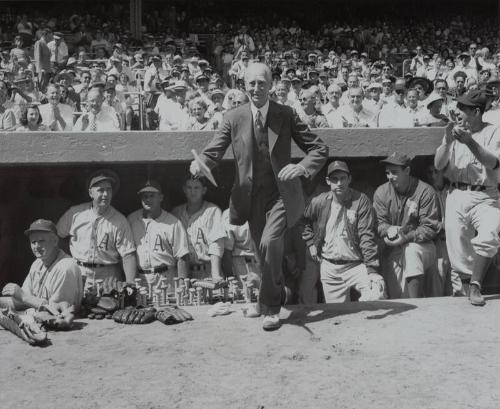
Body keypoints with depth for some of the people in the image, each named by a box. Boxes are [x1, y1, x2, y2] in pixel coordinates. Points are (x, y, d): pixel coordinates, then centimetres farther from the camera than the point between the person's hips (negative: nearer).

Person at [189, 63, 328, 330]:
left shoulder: (286, 115, -2)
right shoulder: (234, 118, 0)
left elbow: (319, 149, -1)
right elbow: (213, 152, 0)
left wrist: (302, 167, -21)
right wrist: (199, 163, -24)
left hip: (281, 194, -2)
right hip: (252, 196, 2)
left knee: (269, 243, -23)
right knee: (265, 254, 11)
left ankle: (270, 307, -5)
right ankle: (278, 296, 40)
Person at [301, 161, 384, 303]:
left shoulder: (361, 201, -8)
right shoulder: (318, 202, 1)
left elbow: (367, 236, -13)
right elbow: (304, 222, 22)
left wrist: (372, 270, -18)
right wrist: (311, 243, 8)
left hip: (357, 265, -2)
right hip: (329, 268, 3)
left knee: (377, 296, -23)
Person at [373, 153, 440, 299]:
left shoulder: (425, 191, -7)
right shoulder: (381, 192, 4)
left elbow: (430, 228, -9)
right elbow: (379, 223, 4)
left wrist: (407, 237, -22)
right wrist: (389, 230, -20)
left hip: (422, 246, -2)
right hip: (392, 250, 3)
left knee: (411, 250, -36)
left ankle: (415, 304, -34)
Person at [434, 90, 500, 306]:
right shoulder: (454, 132, 14)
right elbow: (438, 165, 6)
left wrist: (470, 142, -21)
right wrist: (447, 142, -10)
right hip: (457, 196, 3)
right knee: (457, 244, -5)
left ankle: (475, 286, -17)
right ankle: (466, 285, 14)